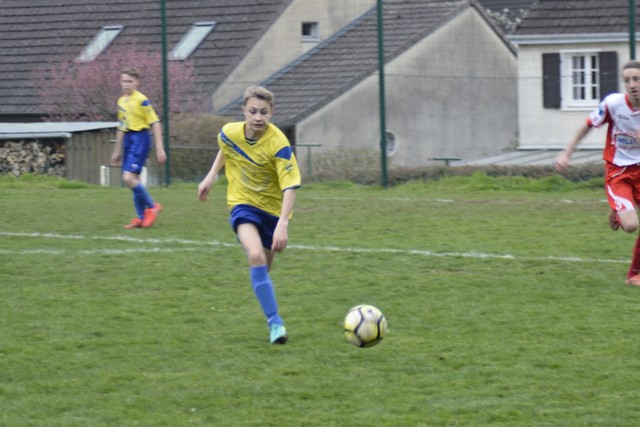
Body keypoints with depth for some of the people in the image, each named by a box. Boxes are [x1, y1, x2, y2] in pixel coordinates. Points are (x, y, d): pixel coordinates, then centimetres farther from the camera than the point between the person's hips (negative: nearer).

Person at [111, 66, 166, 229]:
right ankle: (141, 218, 14)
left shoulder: (141, 100, -11)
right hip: (127, 140, 8)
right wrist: (117, 151, 25)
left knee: (128, 178, -17)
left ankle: (152, 206, -2)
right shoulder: (121, 101, 13)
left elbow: (155, 123, -12)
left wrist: (159, 148, -16)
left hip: (140, 139, -8)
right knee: (132, 180, 7)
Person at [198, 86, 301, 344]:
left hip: (273, 208, 0)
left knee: (263, 269, 12)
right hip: (243, 204, 0)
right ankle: (275, 323, -26)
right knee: (256, 256, -25)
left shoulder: (278, 144, -25)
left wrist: (283, 224, -41)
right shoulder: (229, 133, -13)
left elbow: (290, 186, -30)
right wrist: (211, 176, 13)